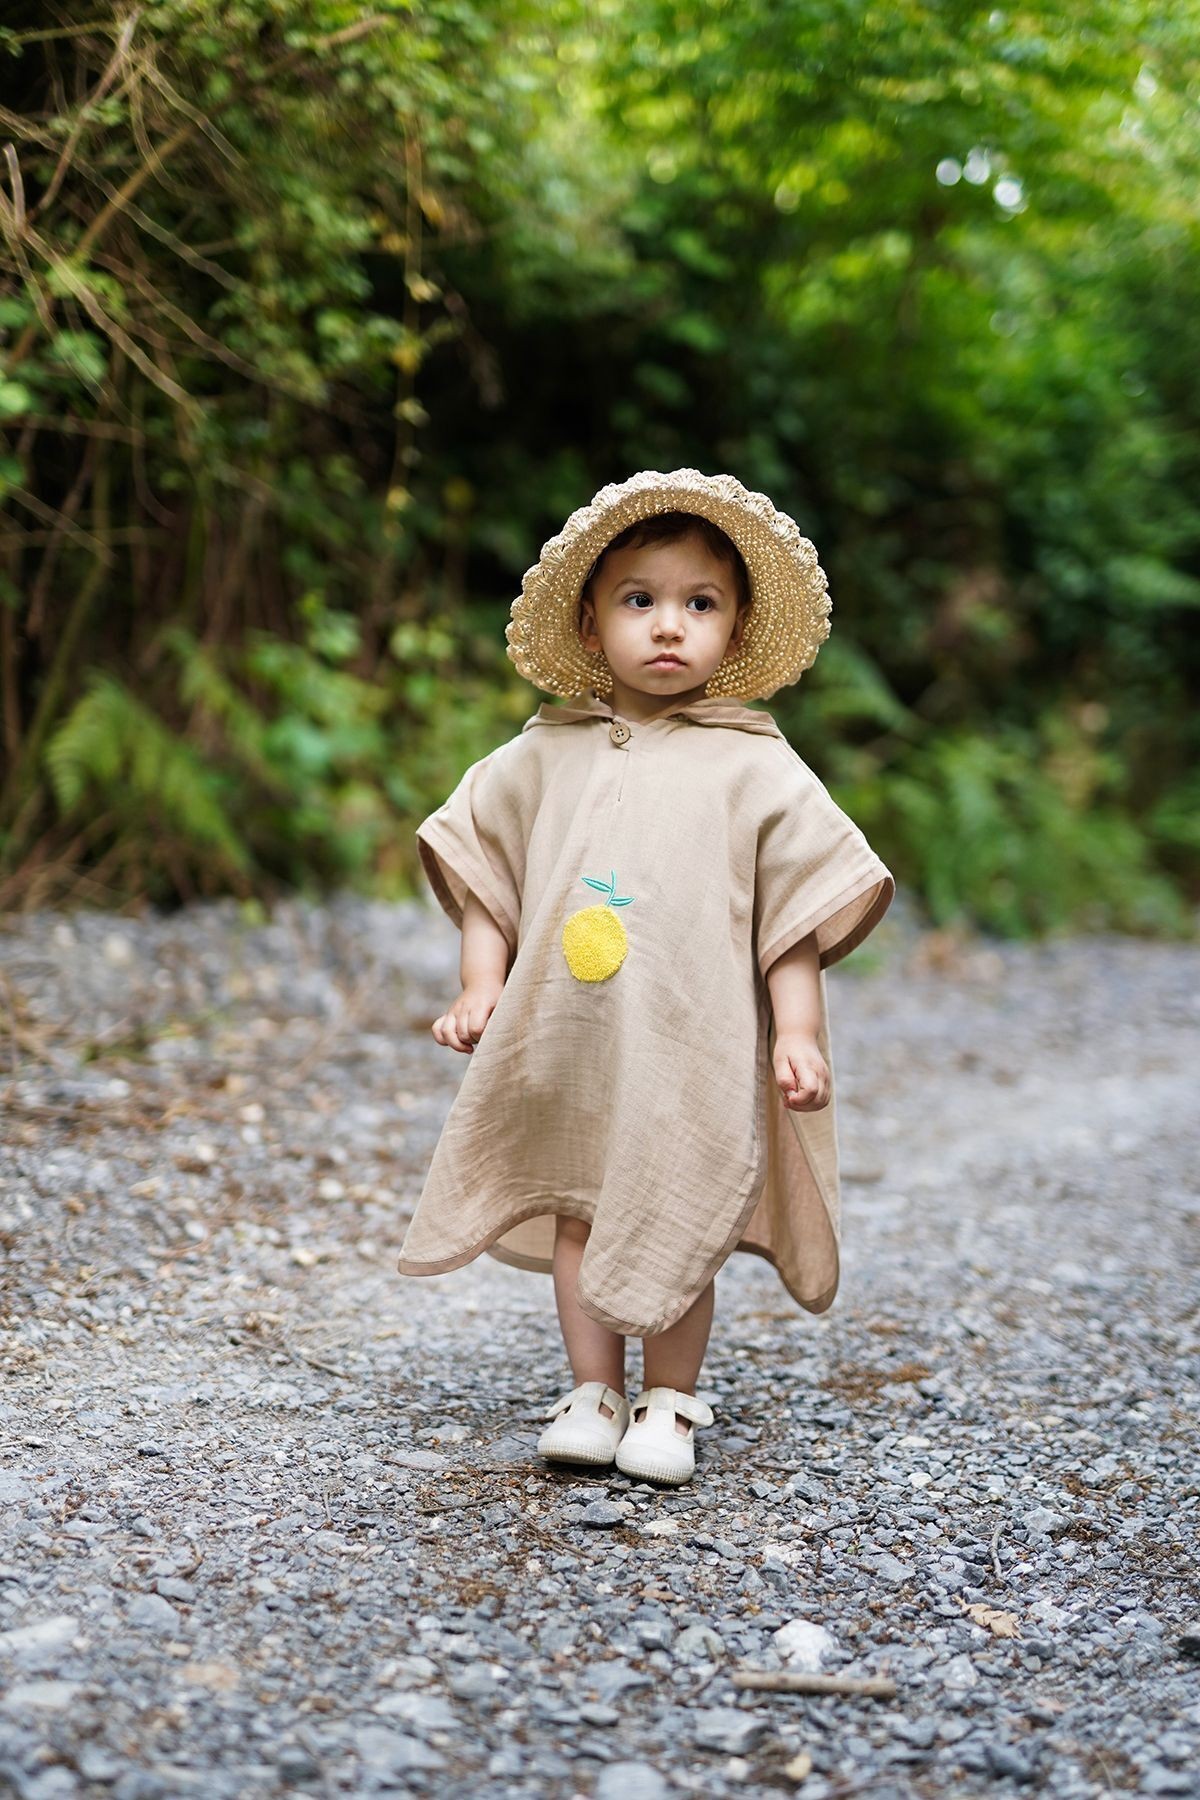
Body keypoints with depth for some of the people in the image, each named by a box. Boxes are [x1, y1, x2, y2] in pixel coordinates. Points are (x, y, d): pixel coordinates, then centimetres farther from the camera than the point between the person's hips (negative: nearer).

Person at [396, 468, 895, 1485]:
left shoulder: (754, 769, -2)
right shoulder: (546, 756, 5)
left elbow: (800, 909, -2)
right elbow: (487, 869, 13)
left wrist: (798, 1033, -8)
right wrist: (482, 984, 3)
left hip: (694, 1054, -3)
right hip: (564, 1052, 3)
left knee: (674, 1227, 4)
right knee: (578, 1214, 9)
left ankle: (670, 1403, 22)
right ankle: (592, 1394, 23)